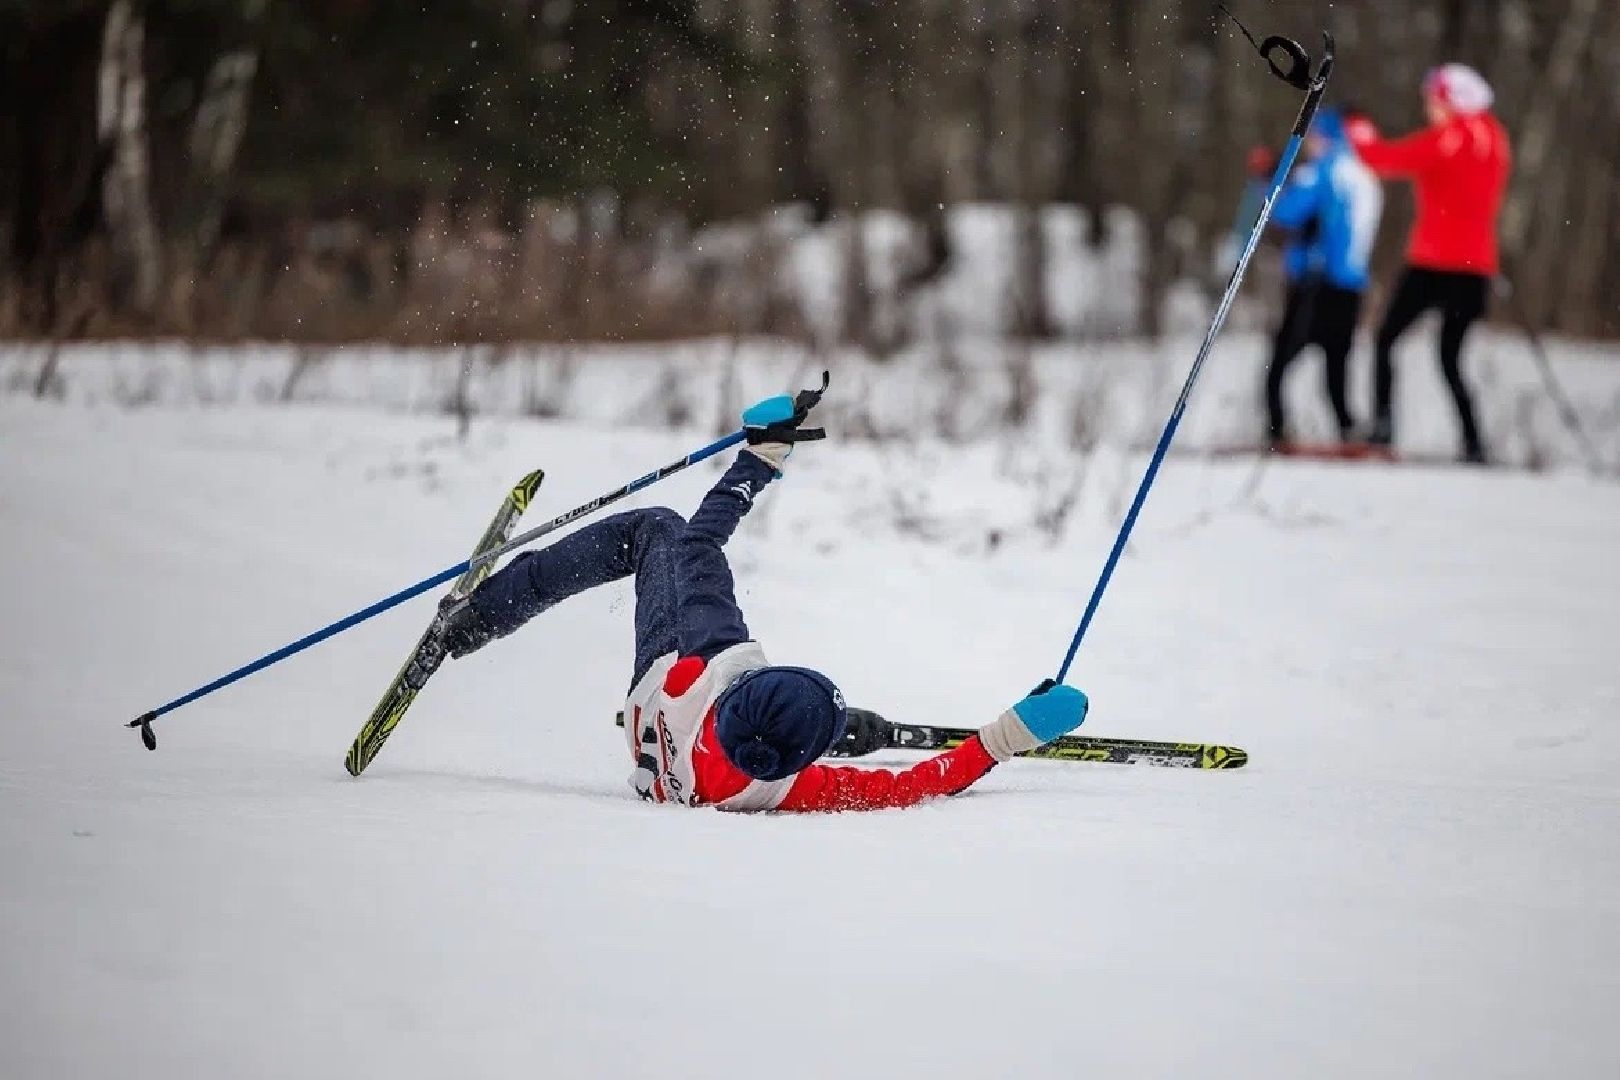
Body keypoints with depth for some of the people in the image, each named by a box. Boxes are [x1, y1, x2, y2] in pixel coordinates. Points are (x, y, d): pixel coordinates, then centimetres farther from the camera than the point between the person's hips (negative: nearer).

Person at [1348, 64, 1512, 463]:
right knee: (1450, 358, 13)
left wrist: (1361, 136, 8)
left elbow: (1388, 160, -8)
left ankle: (1383, 422, -8)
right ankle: (1473, 442, 1)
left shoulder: (1444, 141, -10)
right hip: (1478, 265, 6)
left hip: (1434, 263, -6)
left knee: (1386, 340, 7)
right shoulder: (1494, 139, 10)